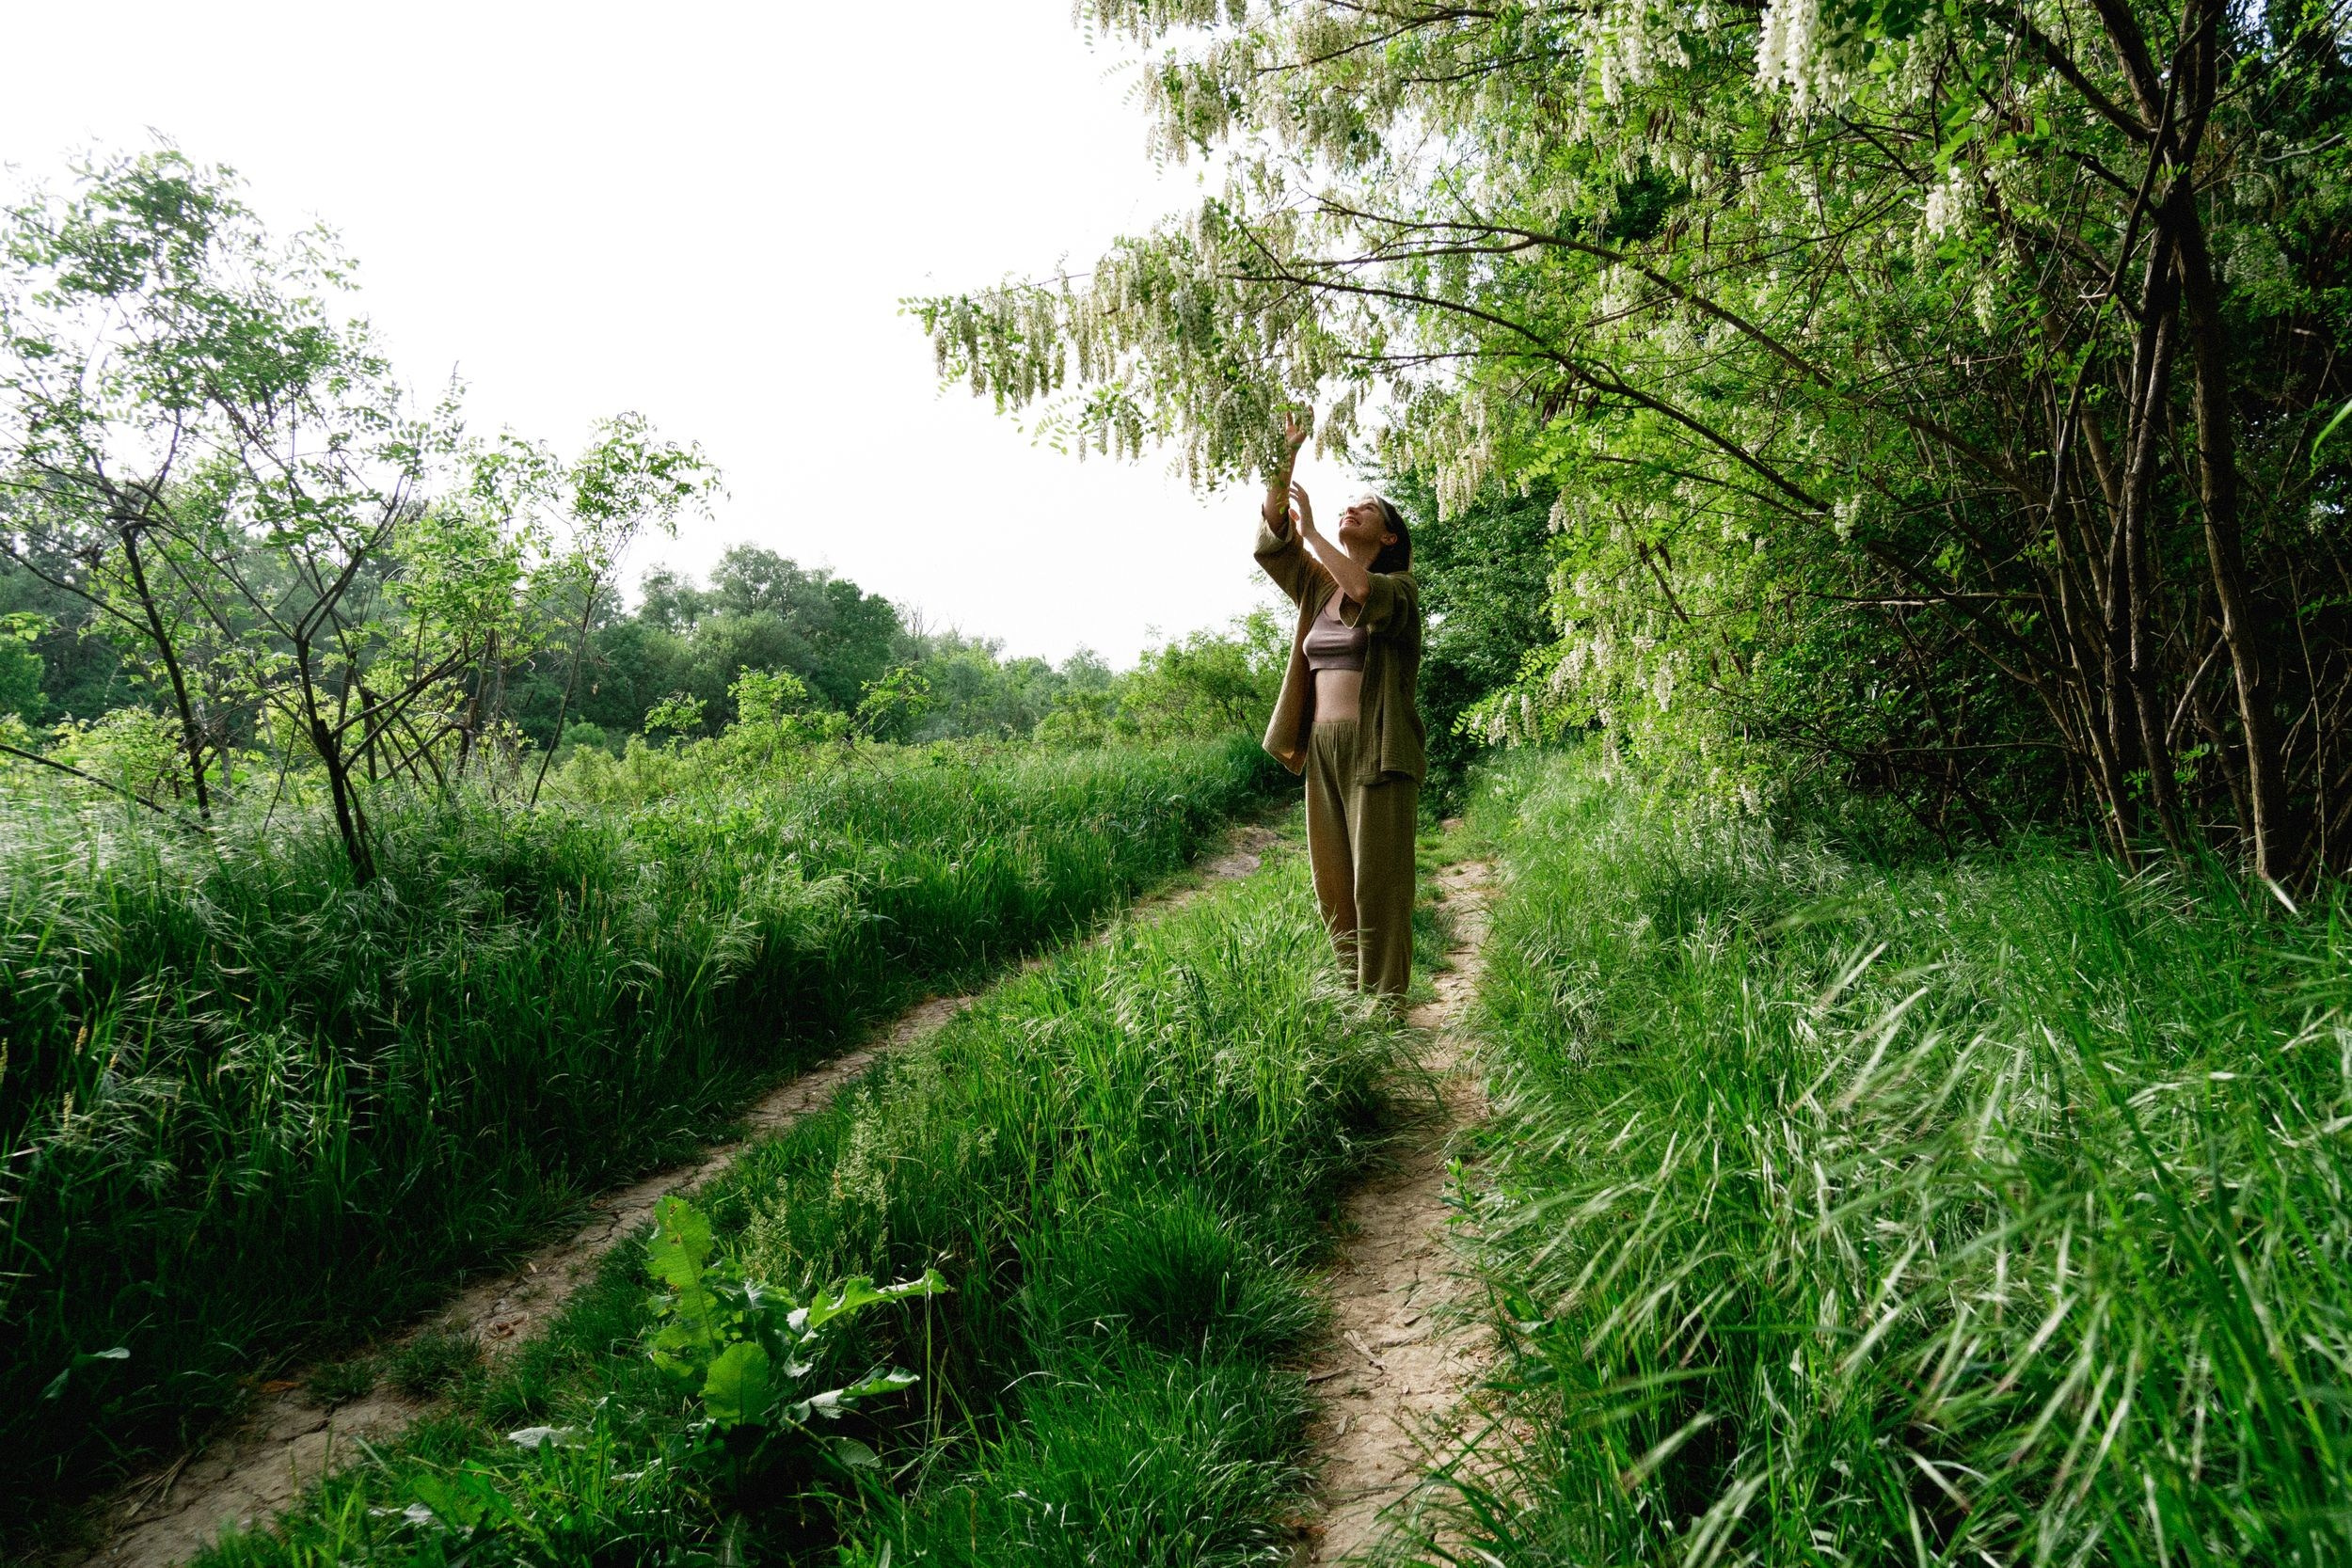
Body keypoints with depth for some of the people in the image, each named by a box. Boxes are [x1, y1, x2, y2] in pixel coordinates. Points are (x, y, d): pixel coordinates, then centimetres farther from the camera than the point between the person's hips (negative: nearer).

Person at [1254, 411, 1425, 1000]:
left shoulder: (1399, 587, -1)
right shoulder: (1318, 587, 17)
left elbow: (1364, 592, -25)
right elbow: (1271, 542, 6)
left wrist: (1310, 530, -18)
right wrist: (1284, 462, -4)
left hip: (1376, 750, -6)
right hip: (1322, 748, 6)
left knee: (1377, 886, -5)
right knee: (1334, 884, 9)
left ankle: (1383, 1008, -1)